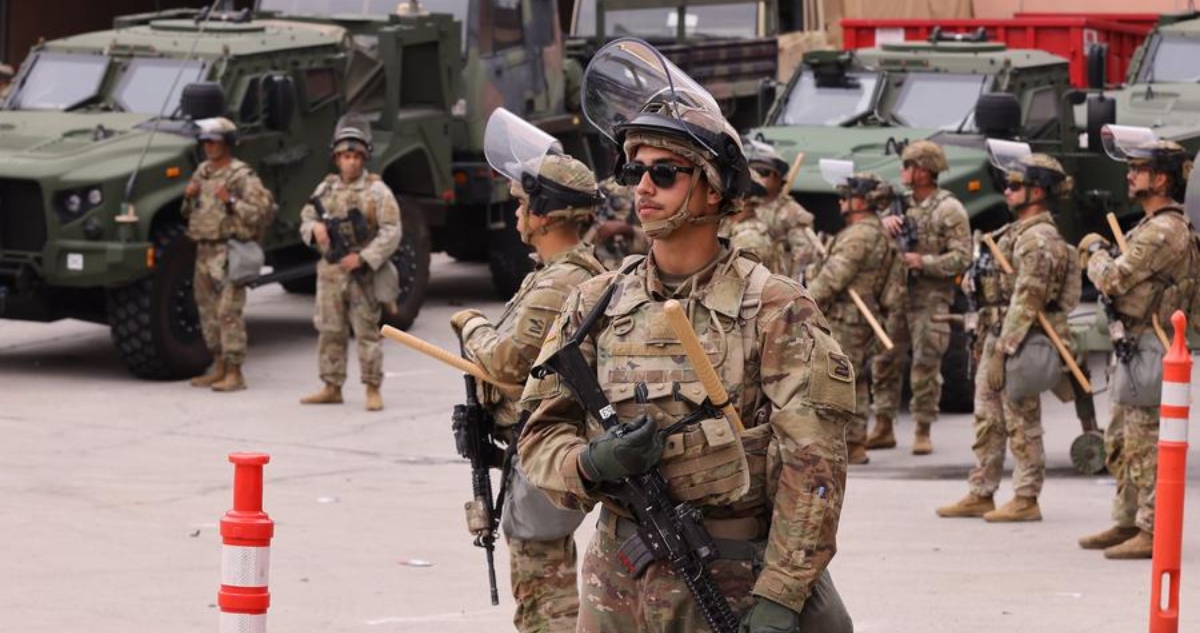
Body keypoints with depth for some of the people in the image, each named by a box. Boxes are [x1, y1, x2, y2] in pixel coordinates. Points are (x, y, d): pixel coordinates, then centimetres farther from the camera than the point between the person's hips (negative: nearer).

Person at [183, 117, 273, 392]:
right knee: (208, 310, 12)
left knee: (229, 312, -11)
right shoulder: (202, 172, 16)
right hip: (204, 249, 8)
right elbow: (188, 214, 25)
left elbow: (259, 211, -14)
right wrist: (189, 197, 4)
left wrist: (231, 201, -24)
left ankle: (234, 374, -11)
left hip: (229, 252, -8)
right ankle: (218, 367, 22)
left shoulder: (242, 176, -8)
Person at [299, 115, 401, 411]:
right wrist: (315, 228, -9)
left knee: (367, 332, -4)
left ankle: (373, 390, 0)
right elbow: (305, 219, 16)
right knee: (330, 331, 8)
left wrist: (363, 258, -18)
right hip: (331, 272, 5)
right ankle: (332, 388, 17)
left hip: (363, 273, -5)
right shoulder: (327, 188, 11)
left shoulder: (377, 190, -4)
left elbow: (391, 233, -9)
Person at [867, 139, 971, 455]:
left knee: (926, 366, -5)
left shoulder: (949, 210, -5)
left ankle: (923, 431, 2)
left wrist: (923, 262, -20)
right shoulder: (904, 203, 14)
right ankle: (883, 428, 14)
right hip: (896, 294, 6)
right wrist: (884, 221, -13)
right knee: (885, 361, 6)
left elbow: (961, 258, -11)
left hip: (930, 298, -6)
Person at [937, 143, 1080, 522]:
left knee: (1022, 424, -4)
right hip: (998, 337, 10)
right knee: (988, 420, 13)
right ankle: (980, 494, 20)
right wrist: (989, 345, 20)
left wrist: (1002, 352, -23)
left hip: (1019, 345, -10)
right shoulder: (1018, 233, 17)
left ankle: (1026, 500, 1)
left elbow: (1026, 302, -21)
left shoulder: (1039, 240, -16)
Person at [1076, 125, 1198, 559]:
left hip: (1150, 349, -11)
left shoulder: (1164, 231, -18)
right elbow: (1115, 279, 21)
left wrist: (1095, 251, -3)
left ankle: (1153, 532, -9)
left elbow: (1113, 279, -21)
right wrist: (1099, 256, 3)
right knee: (1120, 441, 17)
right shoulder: (1154, 225, 18)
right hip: (1134, 346, 11)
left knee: (1145, 443, -10)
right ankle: (1127, 522, 25)